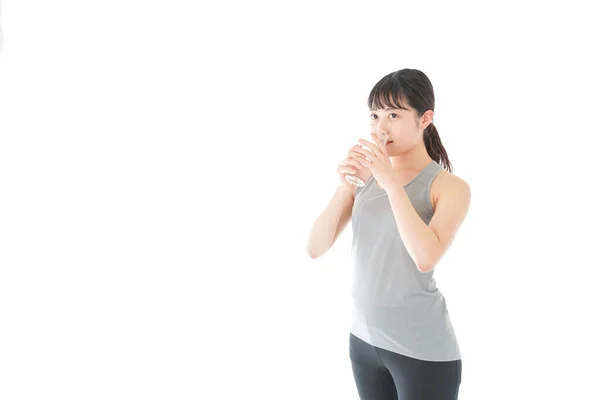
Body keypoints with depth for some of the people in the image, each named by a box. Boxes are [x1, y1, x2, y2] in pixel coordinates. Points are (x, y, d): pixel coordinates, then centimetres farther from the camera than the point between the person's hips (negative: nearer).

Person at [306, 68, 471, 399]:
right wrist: (343, 188, -15)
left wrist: (392, 184, -23)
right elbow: (315, 248, -3)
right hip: (364, 339, 4)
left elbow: (426, 258, -25)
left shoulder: (449, 186, -9)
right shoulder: (365, 177, 2)